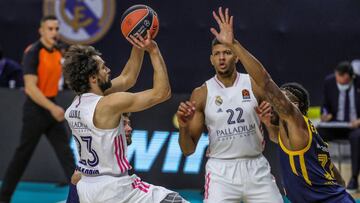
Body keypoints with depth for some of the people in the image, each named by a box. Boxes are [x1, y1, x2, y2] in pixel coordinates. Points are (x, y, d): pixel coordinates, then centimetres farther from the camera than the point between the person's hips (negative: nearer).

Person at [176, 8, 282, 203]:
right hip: (221, 170, -2)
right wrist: (183, 127, -20)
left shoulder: (255, 85, 1)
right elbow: (188, 150, 0)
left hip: (256, 167, 2)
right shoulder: (201, 94, -1)